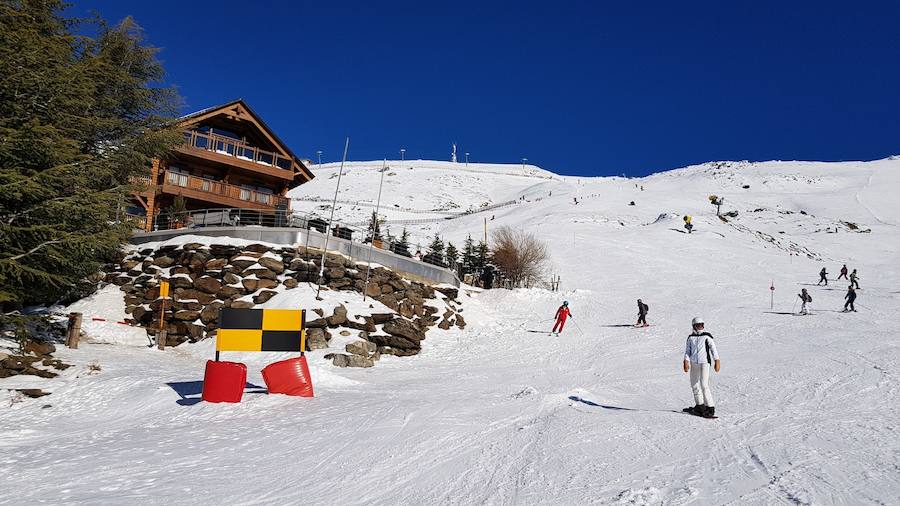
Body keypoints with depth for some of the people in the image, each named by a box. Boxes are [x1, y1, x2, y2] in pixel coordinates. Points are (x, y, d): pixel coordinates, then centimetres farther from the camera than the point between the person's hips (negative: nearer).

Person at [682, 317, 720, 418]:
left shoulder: (707, 336, 1)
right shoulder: (691, 338, 10)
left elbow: (713, 349, 1)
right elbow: (687, 351, 9)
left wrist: (717, 361, -7)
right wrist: (686, 361, -3)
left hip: (704, 362, -5)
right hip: (694, 363, 5)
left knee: (704, 385, -14)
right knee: (694, 384, 11)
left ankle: (710, 408, -9)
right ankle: (699, 406, 24)